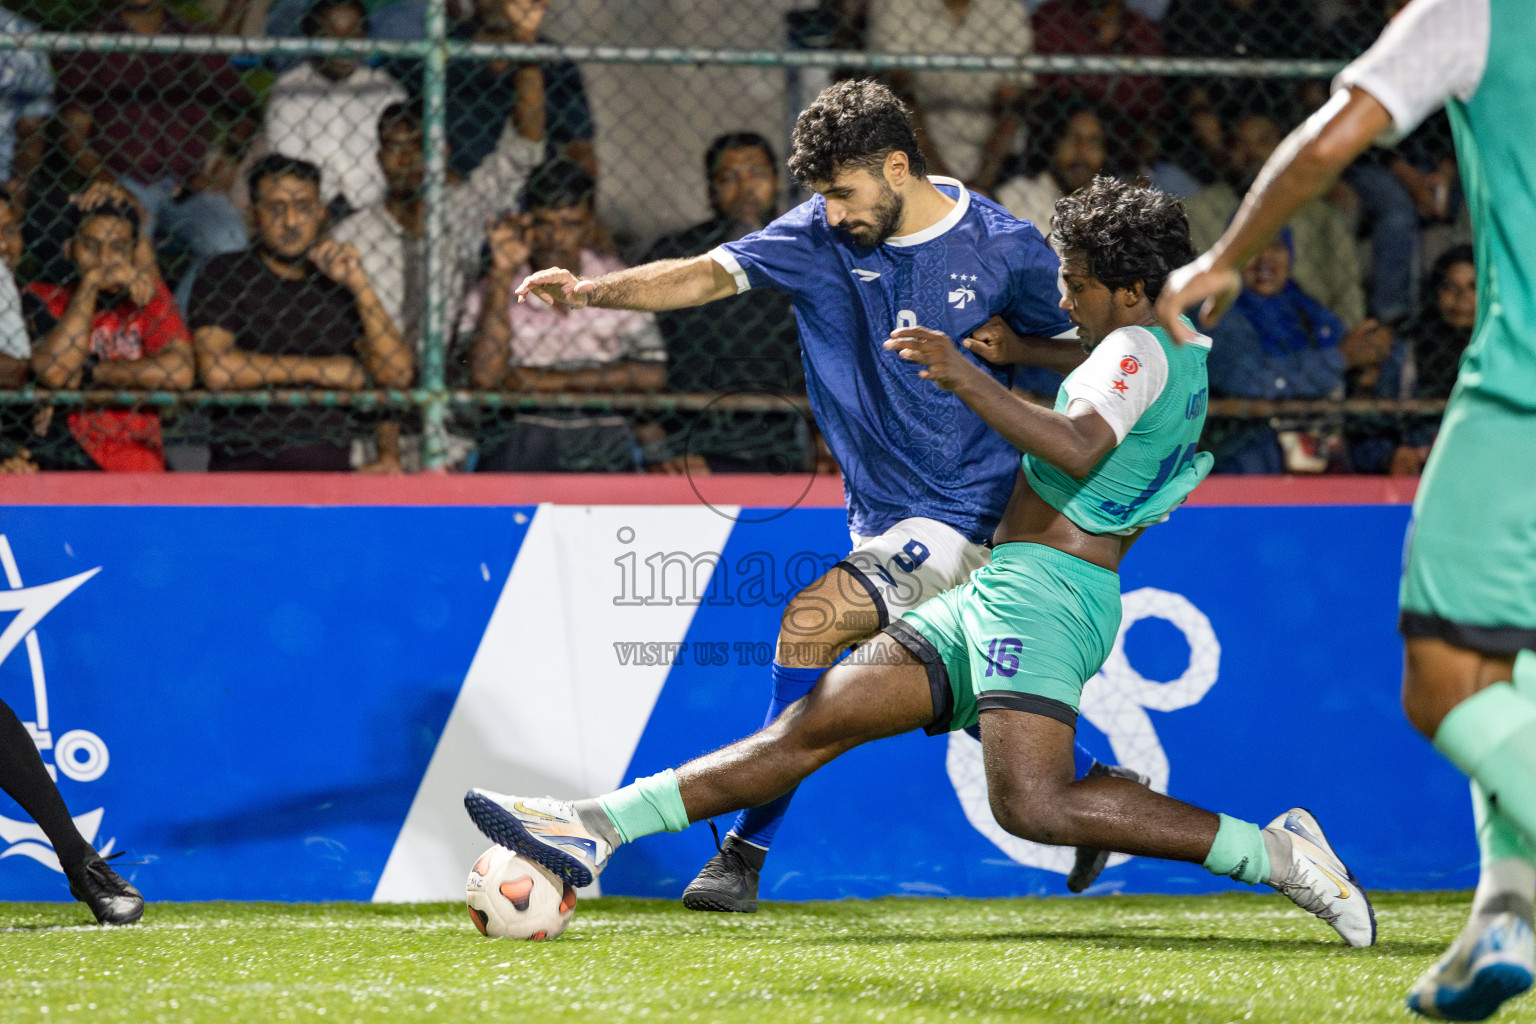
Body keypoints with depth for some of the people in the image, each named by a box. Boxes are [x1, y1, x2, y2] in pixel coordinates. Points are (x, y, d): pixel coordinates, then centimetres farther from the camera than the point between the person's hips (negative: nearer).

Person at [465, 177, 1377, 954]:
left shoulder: (1139, 350, -10)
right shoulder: (1186, 353, 20)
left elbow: (1081, 449, -28)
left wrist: (967, 377, -25)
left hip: (1039, 585, -10)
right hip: (989, 599, 10)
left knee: (1031, 803, -27)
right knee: (813, 725, 5)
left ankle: (1275, 852, -21)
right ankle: (596, 829, 3)